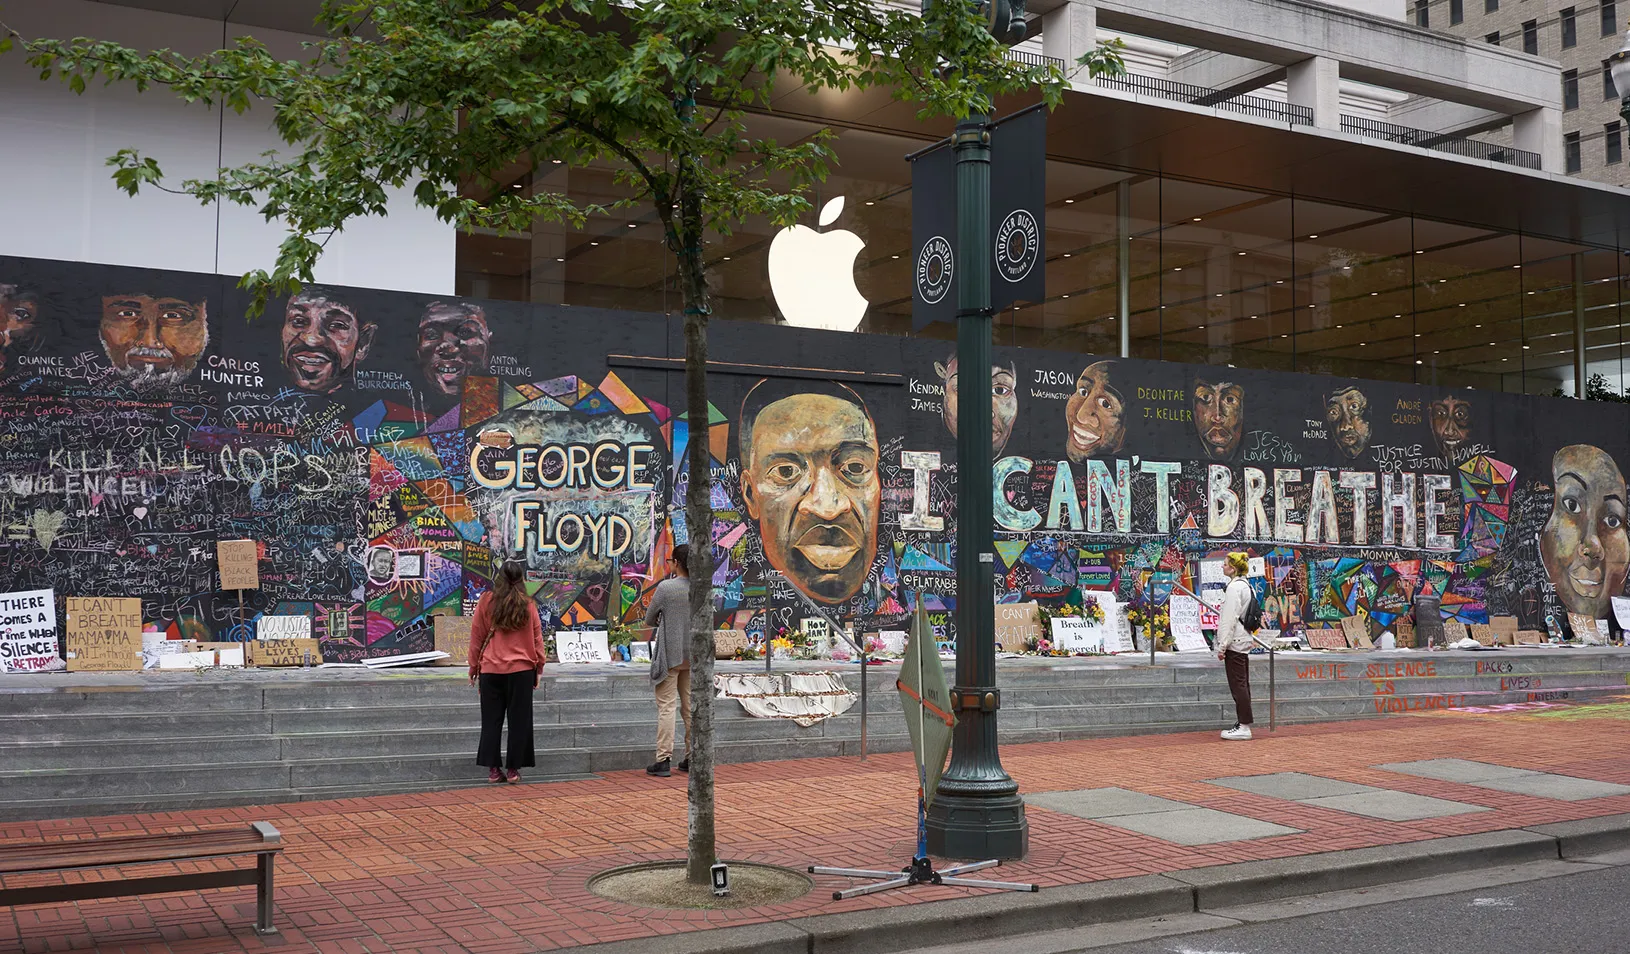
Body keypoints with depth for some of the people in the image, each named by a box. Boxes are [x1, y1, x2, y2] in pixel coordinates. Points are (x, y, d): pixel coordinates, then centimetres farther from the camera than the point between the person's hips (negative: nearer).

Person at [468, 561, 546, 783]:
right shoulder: (528, 605, -1)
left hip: (491, 669, 1)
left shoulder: (486, 601, -1)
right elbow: (537, 639, 4)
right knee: (518, 720, 6)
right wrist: (539, 667, 15)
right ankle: (513, 769, 7)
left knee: (491, 720, 8)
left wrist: (474, 666, 13)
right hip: (521, 670, -1)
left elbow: (476, 636, 3)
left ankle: (493, 769, 6)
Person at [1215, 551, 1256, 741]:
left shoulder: (1234, 587, -15)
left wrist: (1222, 646, -17)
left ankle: (1244, 727, -6)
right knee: (1242, 685, 13)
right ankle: (1241, 724, 18)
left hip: (1234, 642, -10)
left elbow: (1230, 619, -19)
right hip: (1243, 640, 10)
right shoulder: (1245, 586, 16)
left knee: (1238, 685, -7)